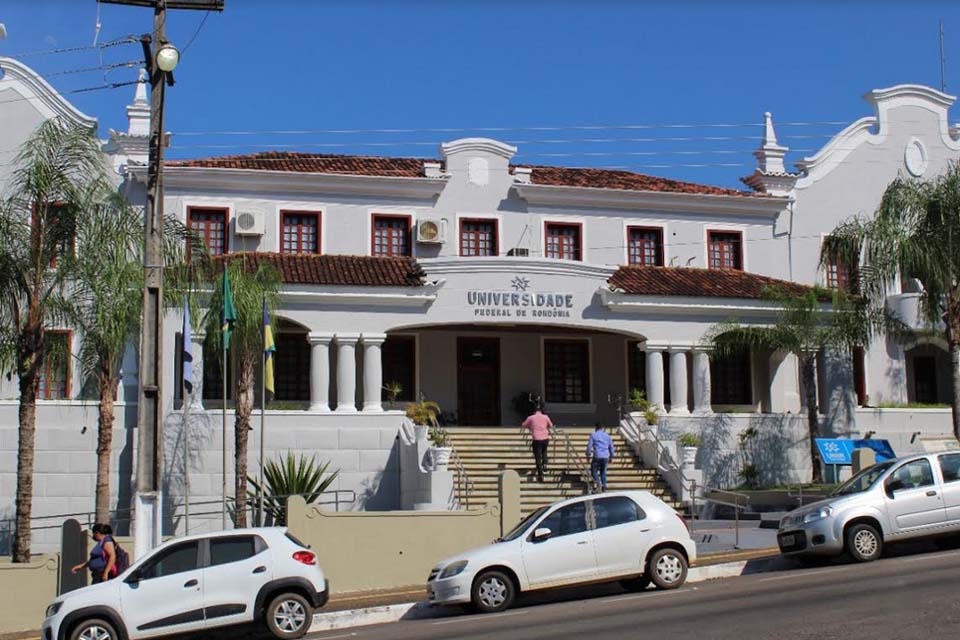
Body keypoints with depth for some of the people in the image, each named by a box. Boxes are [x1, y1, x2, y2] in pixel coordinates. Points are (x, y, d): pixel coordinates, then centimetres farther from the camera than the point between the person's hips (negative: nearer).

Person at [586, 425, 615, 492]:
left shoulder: (593, 435, 2)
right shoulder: (607, 435, 13)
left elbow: (589, 446, -1)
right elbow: (611, 447, 15)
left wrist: (588, 455, 11)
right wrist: (611, 457, 25)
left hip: (597, 457, -3)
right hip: (606, 457, 3)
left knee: (594, 471, 10)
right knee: (603, 472, 17)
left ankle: (597, 480, -17)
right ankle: (604, 486, 8)